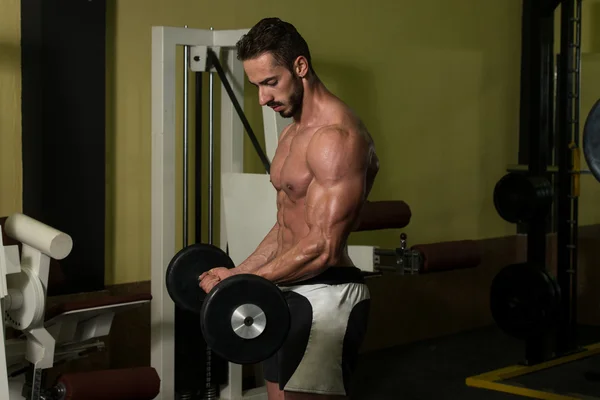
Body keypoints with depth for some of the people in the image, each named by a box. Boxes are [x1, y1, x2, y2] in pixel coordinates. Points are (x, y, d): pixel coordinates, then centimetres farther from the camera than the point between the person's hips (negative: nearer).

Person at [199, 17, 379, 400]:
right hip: (290, 294, 10)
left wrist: (245, 282, -20)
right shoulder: (293, 134, 14)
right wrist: (239, 273, 11)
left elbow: (323, 247, -23)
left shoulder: (337, 136, -19)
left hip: (326, 297, -10)